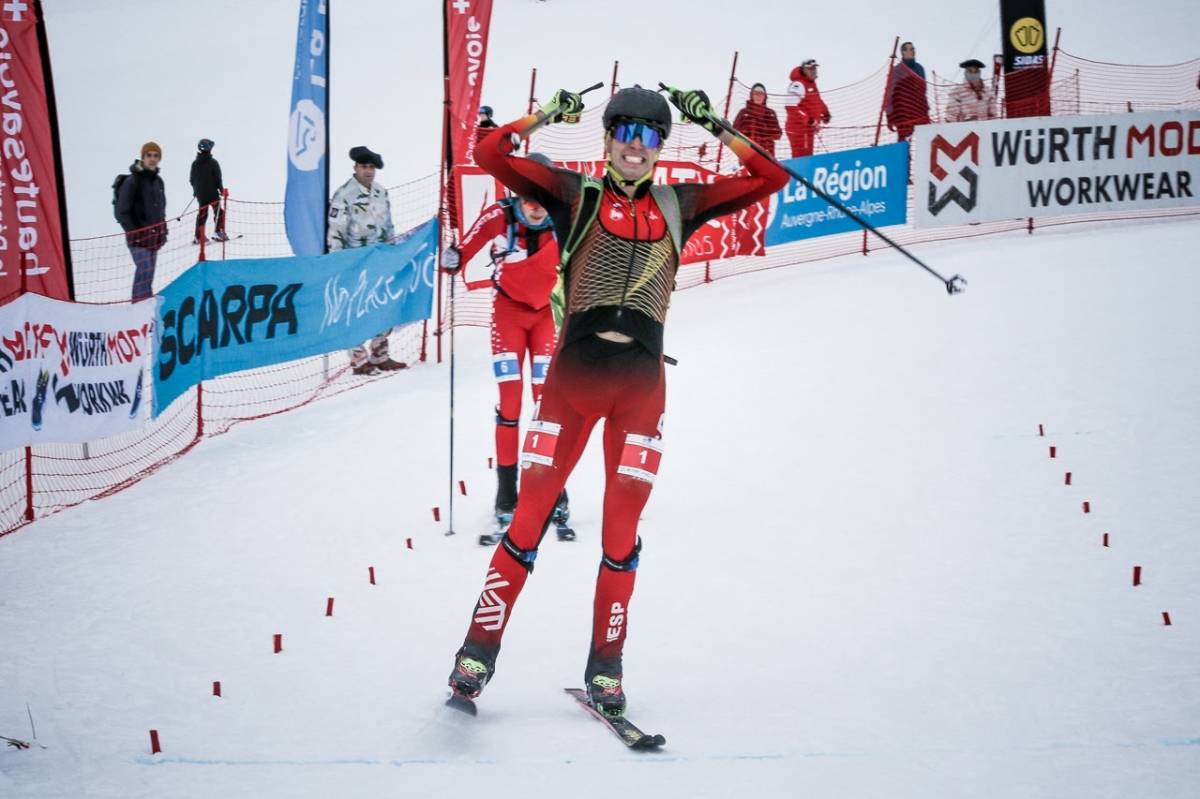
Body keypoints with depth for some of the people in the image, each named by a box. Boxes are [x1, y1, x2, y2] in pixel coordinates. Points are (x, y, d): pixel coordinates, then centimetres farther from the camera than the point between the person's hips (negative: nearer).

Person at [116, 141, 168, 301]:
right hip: (138, 237, -7)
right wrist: (134, 233, -15)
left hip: (155, 237, 7)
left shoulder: (158, 181, 11)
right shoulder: (132, 181, -13)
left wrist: (162, 231, 14)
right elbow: (122, 212, -12)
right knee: (144, 270, -18)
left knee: (149, 273, 11)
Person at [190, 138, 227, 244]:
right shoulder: (213, 162, -12)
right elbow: (218, 178, -12)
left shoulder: (195, 164, 3)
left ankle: (198, 236, 8)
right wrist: (221, 189, -1)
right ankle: (219, 232, 1)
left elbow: (192, 179, 10)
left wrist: (195, 190, 23)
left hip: (200, 194, 5)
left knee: (202, 213, 12)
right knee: (218, 211, 8)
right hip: (212, 193, -5)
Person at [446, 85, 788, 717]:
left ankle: (604, 669, 13)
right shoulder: (576, 196, 6)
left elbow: (771, 178, 11)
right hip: (573, 374, -2)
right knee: (528, 518, -4)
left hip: (641, 384, 2)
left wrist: (714, 126, 9)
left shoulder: (678, 205, 12)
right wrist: (548, 114, 2)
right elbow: (490, 155, -1)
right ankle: (478, 652, 3)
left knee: (621, 534, 3)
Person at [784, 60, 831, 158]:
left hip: (809, 127, 10)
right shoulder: (797, 85, -17)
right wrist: (808, 120, -27)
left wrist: (825, 113, 17)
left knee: (807, 156, 16)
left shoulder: (812, 83, 15)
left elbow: (817, 101, 31)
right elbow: (792, 107, -25)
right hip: (798, 127, -10)